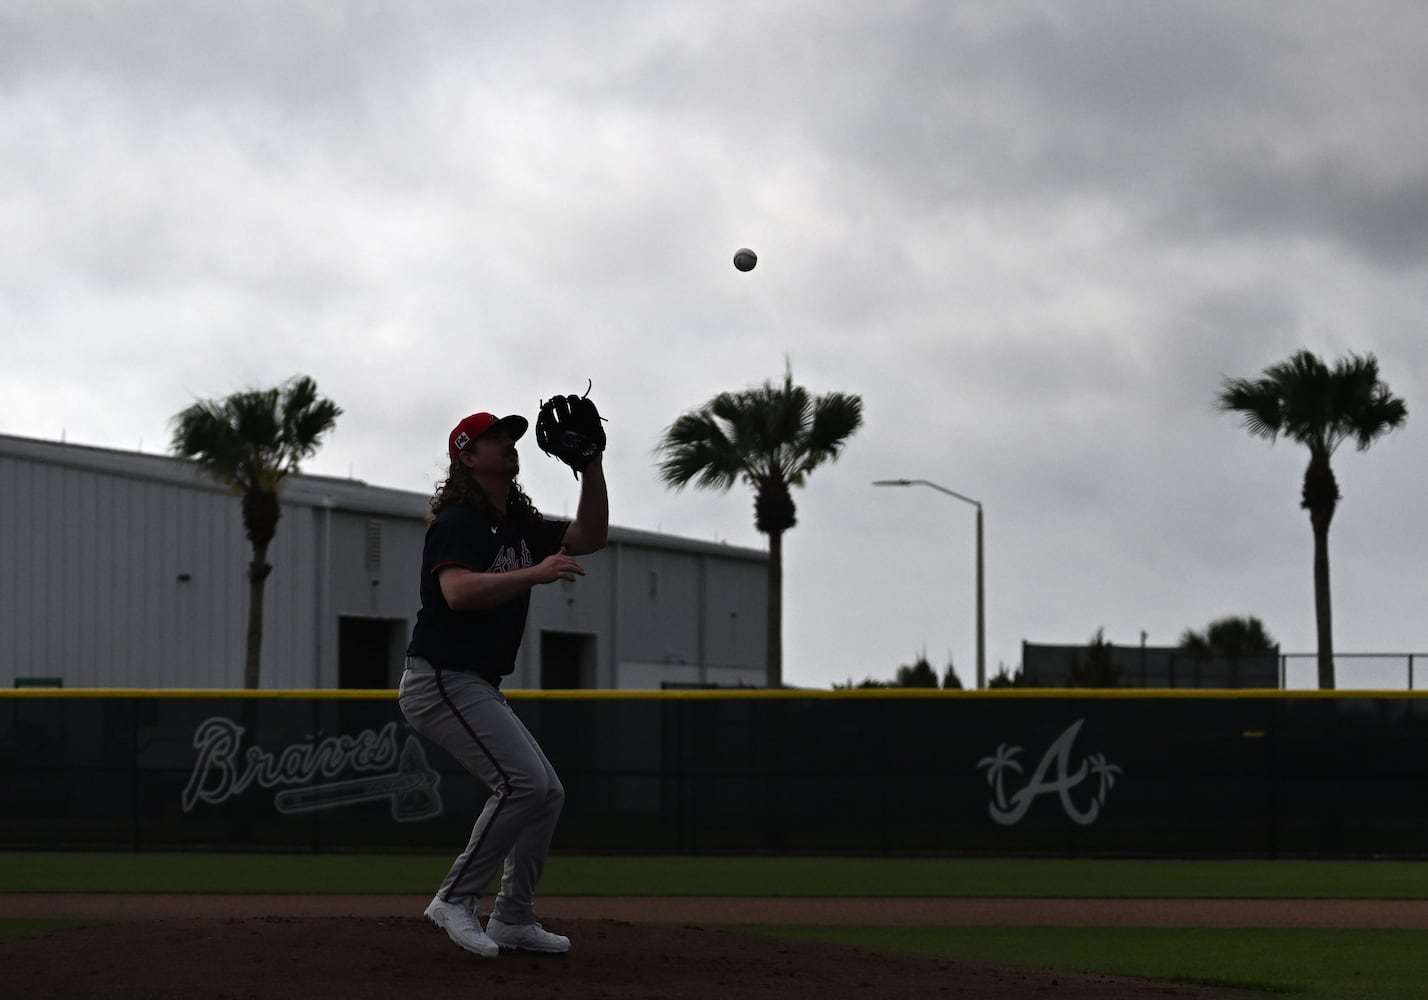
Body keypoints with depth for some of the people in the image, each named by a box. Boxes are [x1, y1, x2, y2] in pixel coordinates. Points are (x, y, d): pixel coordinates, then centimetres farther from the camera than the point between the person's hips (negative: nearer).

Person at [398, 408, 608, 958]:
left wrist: (592, 466, 3)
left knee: (546, 791, 10)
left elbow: (590, 536, 13)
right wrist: (535, 573, -38)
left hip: (479, 687, 10)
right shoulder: (458, 521, -14)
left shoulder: (520, 524, 15)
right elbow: (458, 591, -31)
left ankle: (513, 920, 15)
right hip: (440, 680, -10)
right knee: (523, 782, -20)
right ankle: (456, 899, -11)